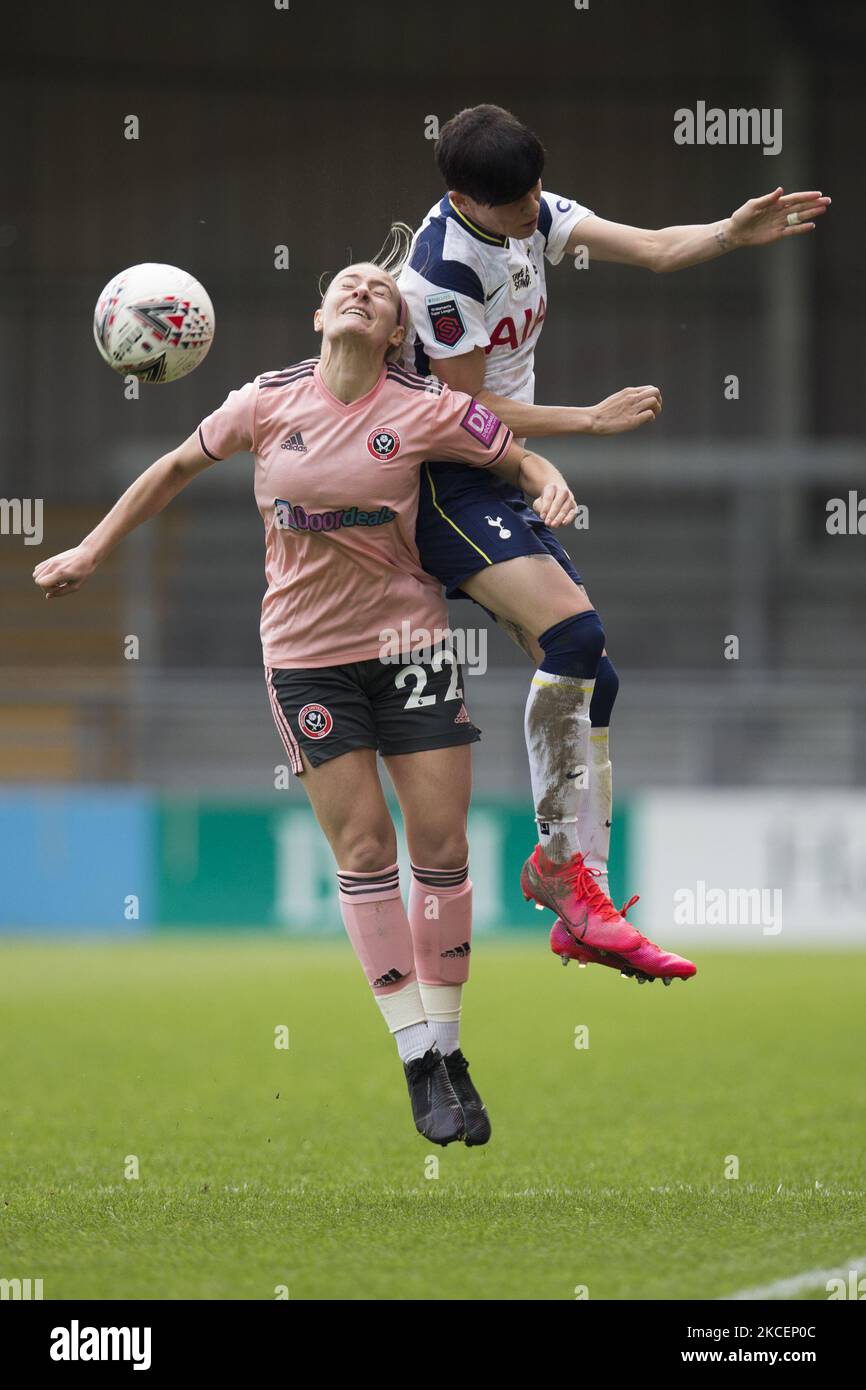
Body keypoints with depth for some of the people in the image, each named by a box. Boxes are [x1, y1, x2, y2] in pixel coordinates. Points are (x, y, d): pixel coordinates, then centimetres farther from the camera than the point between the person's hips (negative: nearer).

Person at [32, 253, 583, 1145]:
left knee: (441, 846, -3)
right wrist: (89, 553, 13)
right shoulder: (269, 402, -3)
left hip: (408, 637, 0)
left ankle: (446, 1047, 10)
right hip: (305, 650, 0)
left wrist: (549, 486, -19)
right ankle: (420, 1062, 1)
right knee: (363, 850, -4)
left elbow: (521, 461, 5)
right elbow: (179, 468, 11)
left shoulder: (426, 410, -7)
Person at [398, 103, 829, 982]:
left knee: (590, 678, 3)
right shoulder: (443, 271, -21)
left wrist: (734, 234, -19)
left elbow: (651, 248, 0)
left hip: (500, 485, 9)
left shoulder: (531, 215, 4)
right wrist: (594, 419, -12)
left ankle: (582, 918, 3)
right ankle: (561, 861, -16)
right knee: (574, 629, -27)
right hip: (448, 485, -9)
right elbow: (468, 409, -16)